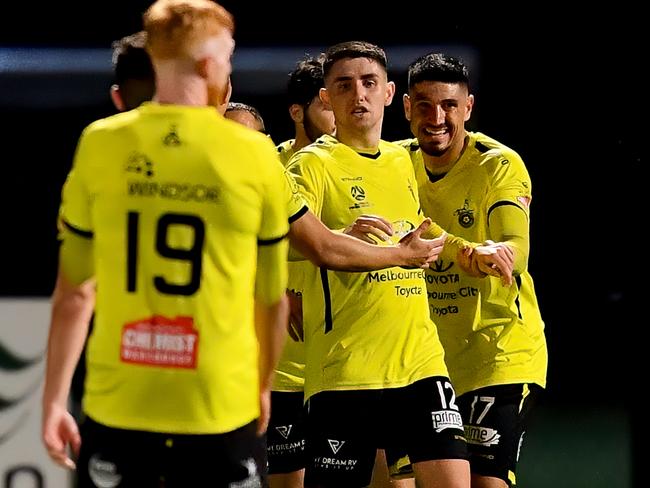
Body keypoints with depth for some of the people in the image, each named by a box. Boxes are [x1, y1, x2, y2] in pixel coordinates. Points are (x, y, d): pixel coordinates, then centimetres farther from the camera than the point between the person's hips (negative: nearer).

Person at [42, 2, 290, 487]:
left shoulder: (100, 145, -2)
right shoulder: (254, 154, -3)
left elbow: (74, 291, 2)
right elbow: (273, 297, 5)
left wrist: (54, 399, 10)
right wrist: (263, 386, 21)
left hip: (118, 409, 1)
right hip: (221, 411, -1)